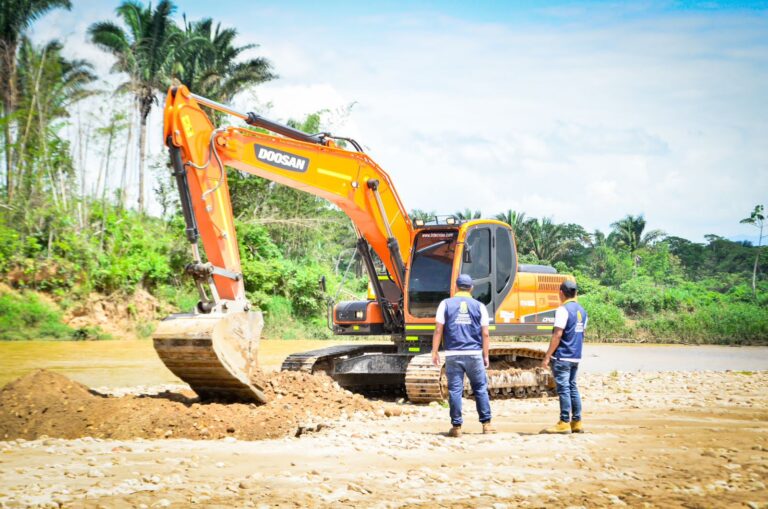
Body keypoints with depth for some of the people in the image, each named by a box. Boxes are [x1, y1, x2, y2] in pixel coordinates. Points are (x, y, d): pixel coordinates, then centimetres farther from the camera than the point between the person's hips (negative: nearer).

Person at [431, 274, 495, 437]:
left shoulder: (446, 304, 3)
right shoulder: (479, 306, 4)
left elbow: (438, 330, -1)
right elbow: (485, 334, 2)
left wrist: (434, 352, 4)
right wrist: (486, 356, 9)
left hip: (453, 355, 0)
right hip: (474, 354, 0)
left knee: (455, 390, 2)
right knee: (481, 389, 10)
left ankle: (456, 426, 2)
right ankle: (486, 424, 10)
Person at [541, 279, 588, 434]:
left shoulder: (563, 310, -13)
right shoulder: (582, 311, 12)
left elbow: (557, 335, -17)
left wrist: (547, 356, -14)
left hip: (562, 357, -8)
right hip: (576, 357, 8)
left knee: (563, 388, -6)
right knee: (573, 387, 12)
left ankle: (564, 423, -6)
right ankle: (577, 422, 13)